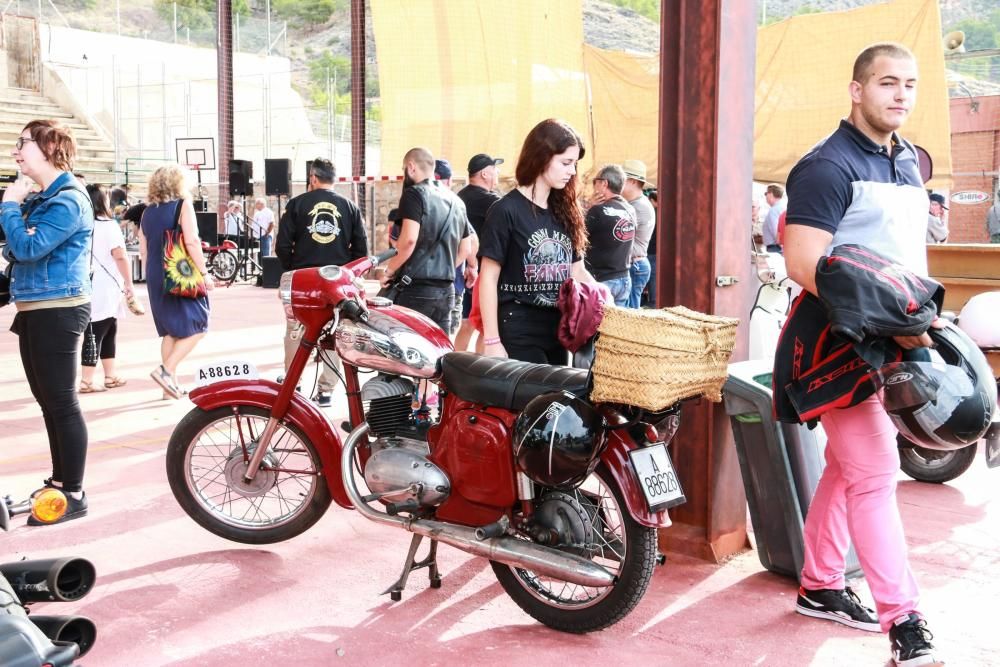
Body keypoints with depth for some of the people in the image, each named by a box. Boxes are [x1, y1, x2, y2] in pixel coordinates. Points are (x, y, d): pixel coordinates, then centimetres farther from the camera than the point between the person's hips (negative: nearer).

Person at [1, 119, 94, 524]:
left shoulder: (68, 201, -14)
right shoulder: (41, 198, 16)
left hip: (57, 312, -10)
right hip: (34, 310, 10)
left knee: (62, 403, -5)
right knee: (47, 400, 16)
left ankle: (73, 495, 2)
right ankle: (59, 481, 27)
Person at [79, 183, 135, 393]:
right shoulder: (108, 225, -8)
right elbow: (120, 257, -15)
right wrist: (129, 283, -9)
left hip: (89, 287, 7)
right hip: (105, 289, -7)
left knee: (108, 331, 17)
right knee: (97, 334, -6)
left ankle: (110, 375, 20)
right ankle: (86, 381, -7)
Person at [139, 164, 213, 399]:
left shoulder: (148, 211, 11)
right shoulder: (183, 205, -7)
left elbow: (143, 250, 13)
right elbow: (191, 242, -17)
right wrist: (204, 273, -13)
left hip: (156, 277, 7)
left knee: (169, 330, 14)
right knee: (197, 326, 1)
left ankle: (171, 383, 15)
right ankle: (166, 370, -12)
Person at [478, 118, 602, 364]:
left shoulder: (566, 212, 11)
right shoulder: (506, 211, -9)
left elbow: (577, 272, 14)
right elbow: (488, 279, -10)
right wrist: (492, 341, -13)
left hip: (558, 329, 7)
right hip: (518, 333, -7)